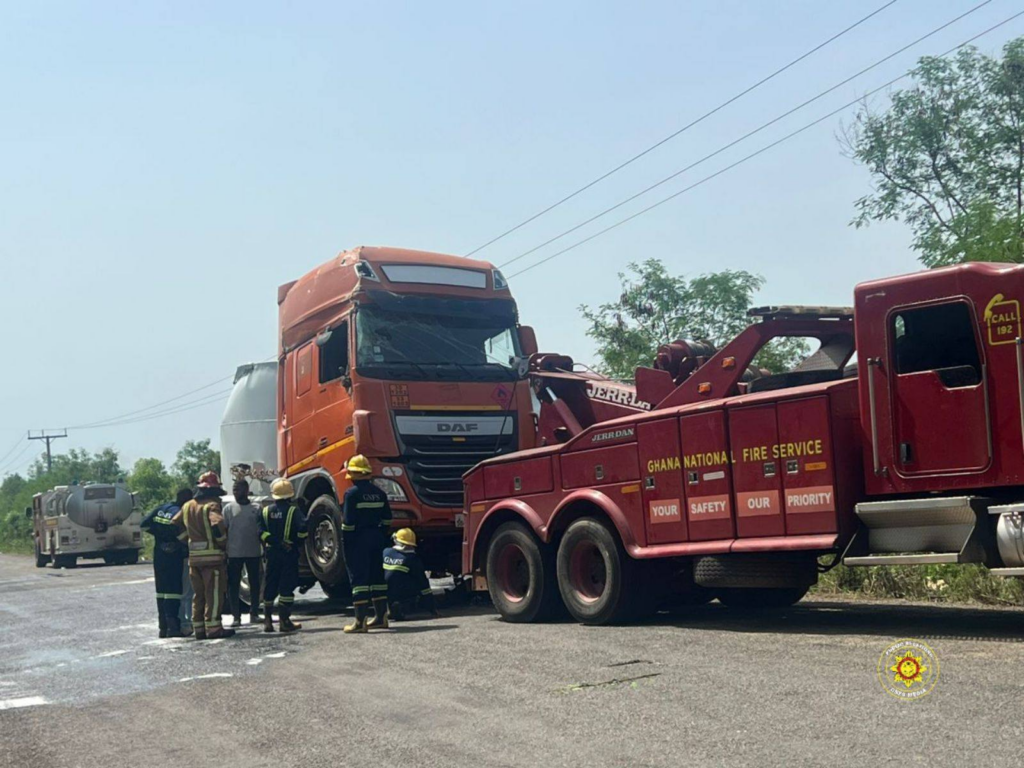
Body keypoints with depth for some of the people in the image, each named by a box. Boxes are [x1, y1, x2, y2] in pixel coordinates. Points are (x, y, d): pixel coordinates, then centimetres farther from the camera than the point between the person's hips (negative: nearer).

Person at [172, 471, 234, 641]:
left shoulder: (188, 506, 12)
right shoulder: (212, 505, -11)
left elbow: (176, 525, 15)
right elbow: (217, 526, -26)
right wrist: (223, 544, -11)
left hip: (194, 557, 7)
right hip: (212, 556, -7)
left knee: (199, 594, 14)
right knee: (214, 594, -2)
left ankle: (199, 628, 16)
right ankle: (213, 628, -3)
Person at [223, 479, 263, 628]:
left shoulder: (256, 509, 4)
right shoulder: (229, 508, 4)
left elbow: (261, 530, 7)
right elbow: (224, 530, 3)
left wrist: (264, 548, 2)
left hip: (253, 552, 1)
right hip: (234, 553, 0)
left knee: (254, 583, 7)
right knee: (233, 585, 0)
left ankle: (254, 614, 17)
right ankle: (236, 616, 5)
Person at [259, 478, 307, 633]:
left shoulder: (266, 511, 5)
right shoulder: (294, 510, -7)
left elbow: (262, 532, -7)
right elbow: (302, 528, -19)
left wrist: (274, 542, -7)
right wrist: (298, 542, -4)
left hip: (271, 552, 4)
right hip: (289, 553, -4)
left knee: (270, 586, 11)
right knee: (287, 586, -1)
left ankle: (268, 621, 13)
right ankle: (285, 621, -4)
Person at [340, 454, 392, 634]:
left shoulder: (352, 493, -11)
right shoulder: (379, 493, 9)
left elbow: (348, 522, -14)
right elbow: (387, 519, 11)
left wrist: (345, 542, -8)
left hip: (358, 539, -6)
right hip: (376, 538, 7)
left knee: (359, 578, -5)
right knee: (377, 576, 14)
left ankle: (360, 621, -8)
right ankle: (381, 617, 19)